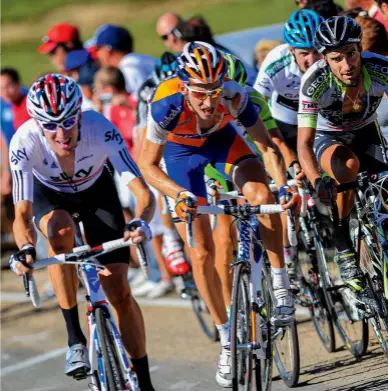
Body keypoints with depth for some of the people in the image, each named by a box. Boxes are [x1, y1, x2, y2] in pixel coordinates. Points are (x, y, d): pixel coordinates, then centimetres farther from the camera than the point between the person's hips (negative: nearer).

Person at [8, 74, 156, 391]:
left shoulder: (100, 129, -37)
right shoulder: (25, 142, -35)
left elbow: (143, 192, -39)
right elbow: (22, 213, -36)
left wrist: (140, 223, -60)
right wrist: (25, 249, -57)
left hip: (96, 190, 0)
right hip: (49, 194, 0)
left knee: (119, 291, -9)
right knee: (60, 232, -36)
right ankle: (75, 338, -22)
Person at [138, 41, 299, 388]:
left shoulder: (235, 97, -35)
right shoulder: (166, 105, -38)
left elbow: (267, 147, -22)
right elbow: (148, 165, -27)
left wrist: (284, 186, -37)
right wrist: (180, 194, -42)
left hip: (221, 140, 1)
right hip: (181, 151, -1)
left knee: (262, 196, -30)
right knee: (202, 253, -5)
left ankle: (281, 287, -16)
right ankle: (228, 340, 8)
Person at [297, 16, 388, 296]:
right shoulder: (315, 82, -33)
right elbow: (304, 143, -35)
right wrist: (318, 182, -53)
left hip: (365, 133, 3)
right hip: (327, 138, -3)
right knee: (347, 165, -35)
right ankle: (344, 249, -23)